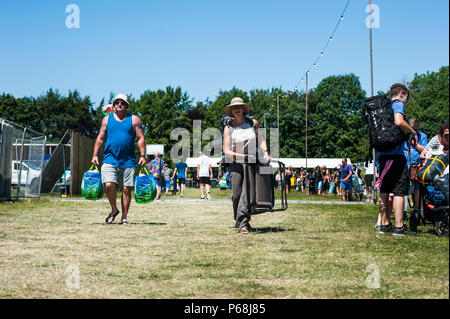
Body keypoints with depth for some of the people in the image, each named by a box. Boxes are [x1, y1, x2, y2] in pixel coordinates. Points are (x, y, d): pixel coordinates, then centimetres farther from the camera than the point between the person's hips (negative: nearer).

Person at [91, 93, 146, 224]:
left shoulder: (134, 119, 7)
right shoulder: (107, 119, 12)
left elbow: (140, 138, 4)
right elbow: (100, 138, 13)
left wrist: (142, 156, -6)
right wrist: (95, 155, 5)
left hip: (128, 161, -1)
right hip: (110, 159, 1)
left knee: (126, 189, 0)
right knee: (109, 185, -15)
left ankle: (124, 217, 10)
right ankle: (114, 210, 9)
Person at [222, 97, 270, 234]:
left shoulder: (253, 123, 8)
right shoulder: (228, 128, 3)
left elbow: (261, 139, 19)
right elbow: (226, 151, -4)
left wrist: (266, 153, 2)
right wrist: (242, 156, -18)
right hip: (236, 164, 0)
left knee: (247, 191, -16)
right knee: (236, 194, -5)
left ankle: (243, 223, -19)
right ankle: (240, 221, 17)